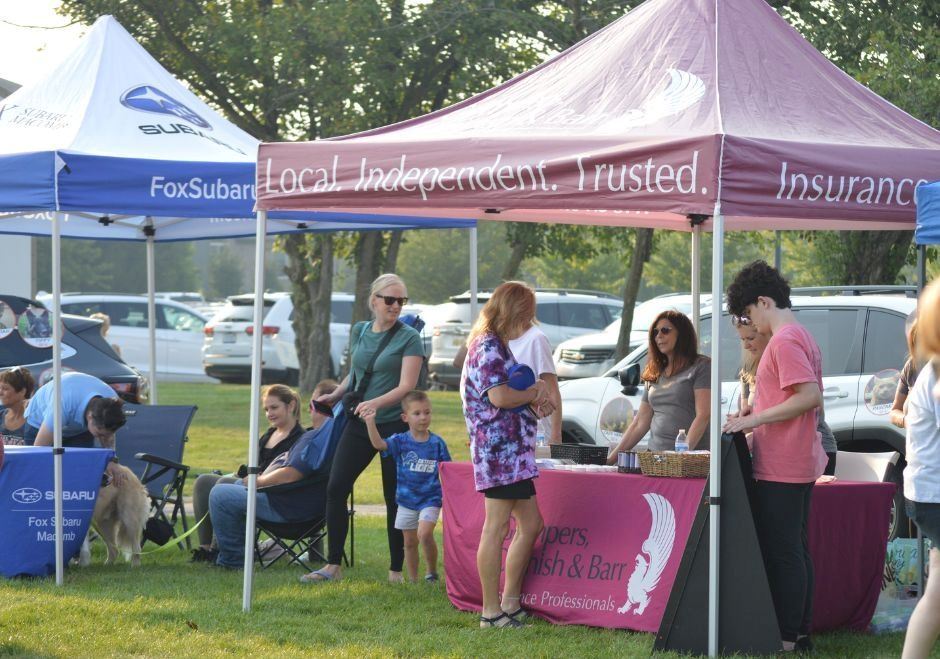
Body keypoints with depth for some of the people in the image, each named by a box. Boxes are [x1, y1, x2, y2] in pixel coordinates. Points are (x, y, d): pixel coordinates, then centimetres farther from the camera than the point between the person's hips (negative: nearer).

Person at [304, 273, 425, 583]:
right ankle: (332, 566, 2)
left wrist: (375, 403, -29)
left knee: (394, 498, 1)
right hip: (358, 424, 5)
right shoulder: (359, 331, 9)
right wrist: (334, 396, 14)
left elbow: (406, 386, -16)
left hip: (394, 425, -5)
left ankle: (396, 570, 10)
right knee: (336, 488, -4)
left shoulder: (409, 338, -7)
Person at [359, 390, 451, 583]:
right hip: (406, 499, 2)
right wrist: (370, 422, -31)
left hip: (430, 498, -2)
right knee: (410, 542, 9)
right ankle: (412, 580, 20)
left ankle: (432, 572, -1)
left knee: (424, 534, -21)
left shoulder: (437, 443, -2)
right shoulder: (401, 441, -2)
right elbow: (379, 444, -18)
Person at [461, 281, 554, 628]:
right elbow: (499, 396, -23)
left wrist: (535, 396, 8)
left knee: (530, 525, 13)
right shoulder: (487, 347, -11)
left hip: (514, 451, 11)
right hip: (497, 449, -11)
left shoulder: (499, 347, 21)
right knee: (496, 528, -8)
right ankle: (491, 611, -6)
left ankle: (510, 603, 18)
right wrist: (535, 393, -5)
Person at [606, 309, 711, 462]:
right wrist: (611, 458, 17)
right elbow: (639, 423, 22)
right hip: (655, 455, 5)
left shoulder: (701, 366, 3)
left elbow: (703, 415, -8)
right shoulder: (655, 375, 21)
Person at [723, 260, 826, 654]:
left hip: (780, 469, -10)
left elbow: (809, 396, -24)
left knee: (782, 554, -7)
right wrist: (753, 422, 19)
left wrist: (753, 419, -20)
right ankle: (801, 634, 18)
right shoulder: (802, 337, 17)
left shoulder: (784, 341, -15)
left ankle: (786, 639, -5)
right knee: (796, 550, 13)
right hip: (800, 463, 10)